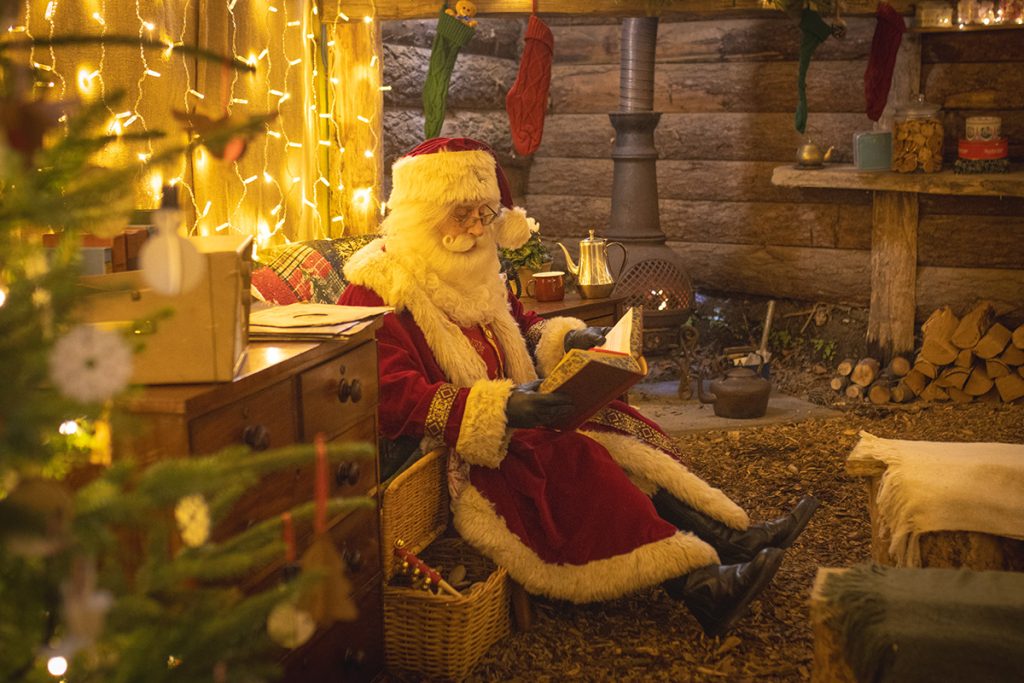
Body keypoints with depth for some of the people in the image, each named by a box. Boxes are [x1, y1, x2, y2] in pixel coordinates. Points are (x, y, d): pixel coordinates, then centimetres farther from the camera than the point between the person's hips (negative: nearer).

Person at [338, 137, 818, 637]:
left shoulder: (470, 270, 13)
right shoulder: (378, 293, -15)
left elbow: (519, 327, 25)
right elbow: (395, 399, -27)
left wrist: (563, 338, 0)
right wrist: (501, 407, -37)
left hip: (506, 426, 9)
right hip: (439, 460, -9)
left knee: (610, 433, -10)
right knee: (569, 462, -29)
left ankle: (730, 539, -18)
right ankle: (697, 584, -35)